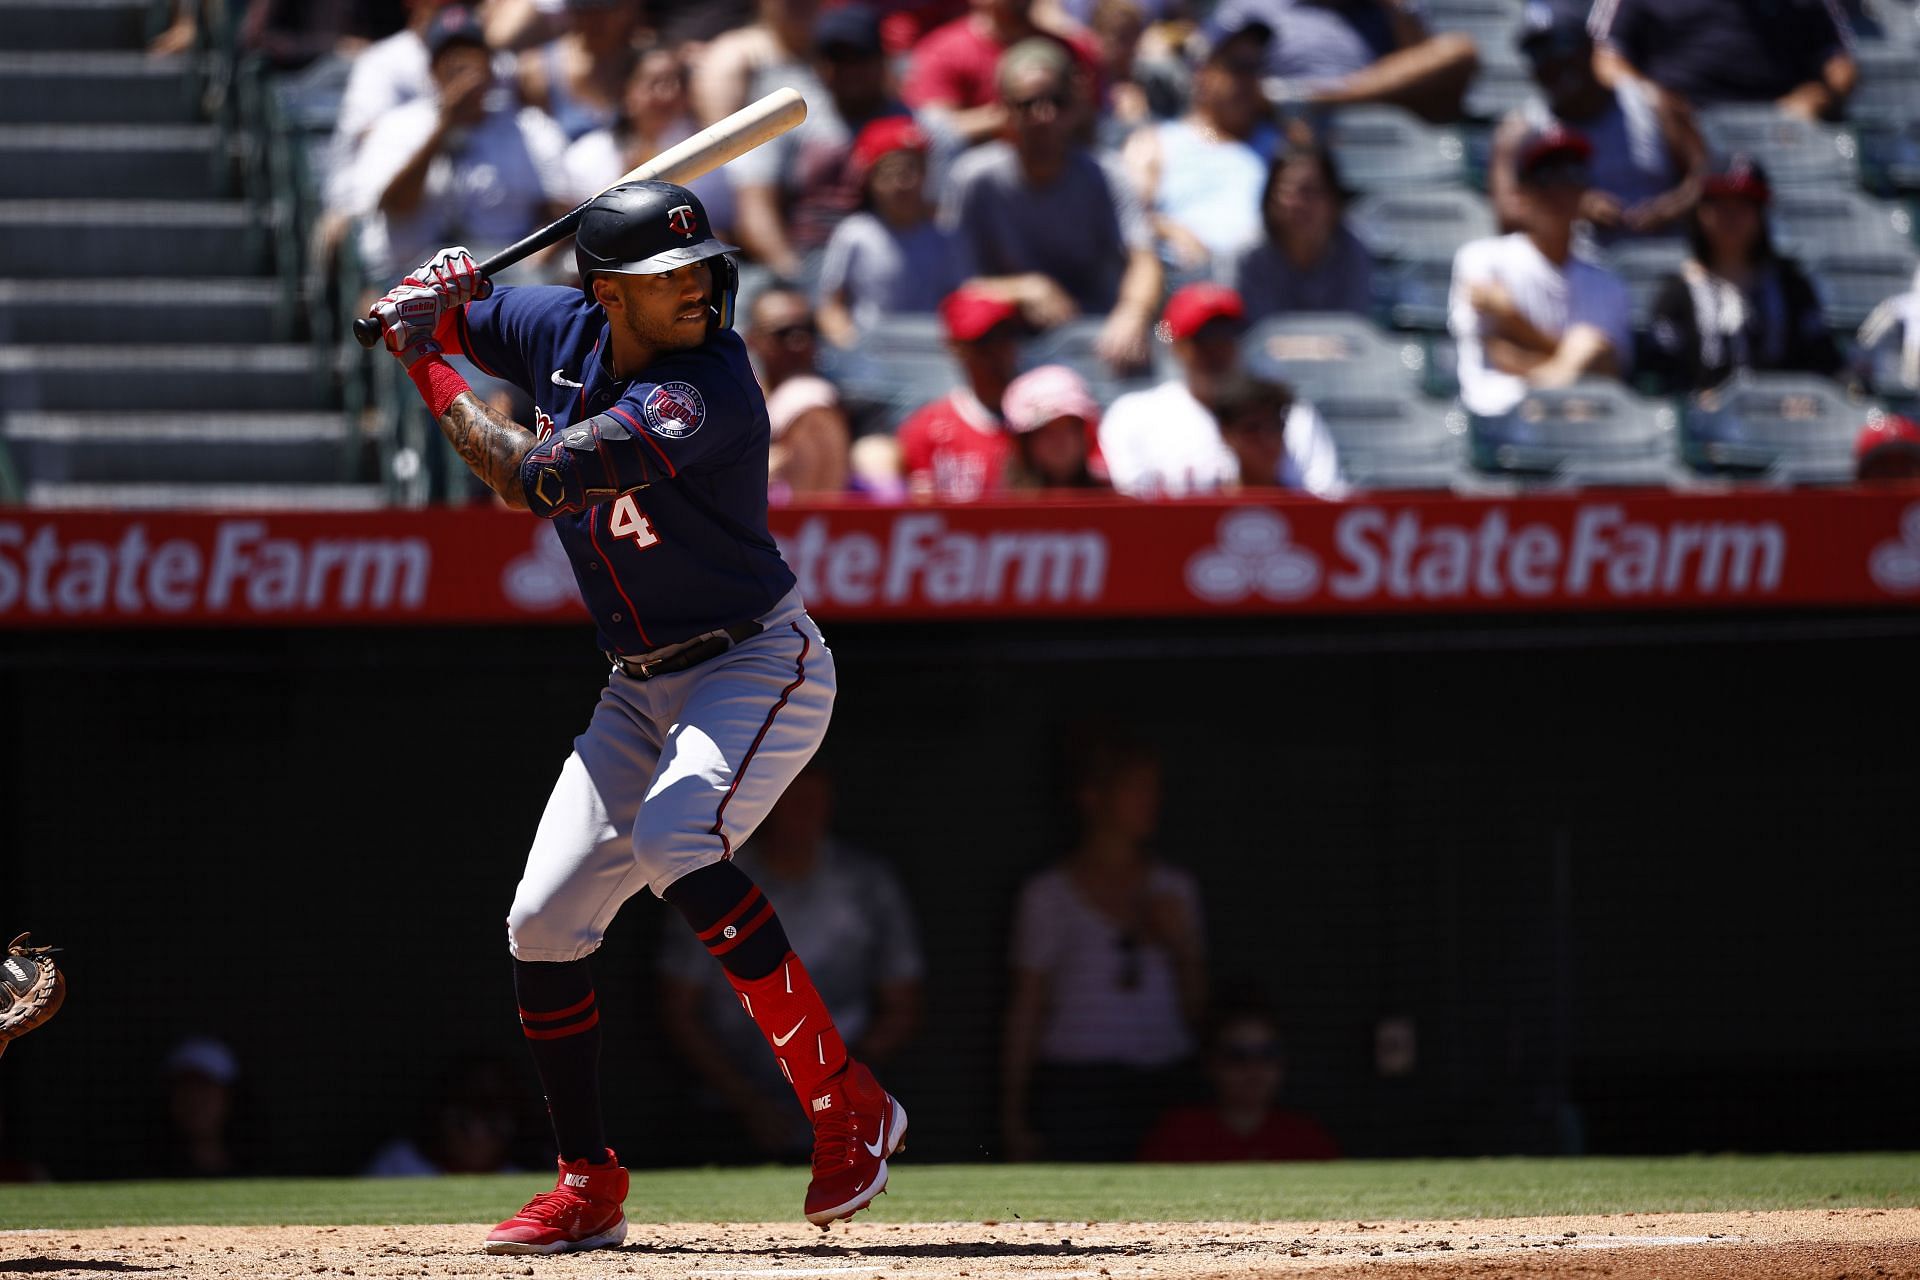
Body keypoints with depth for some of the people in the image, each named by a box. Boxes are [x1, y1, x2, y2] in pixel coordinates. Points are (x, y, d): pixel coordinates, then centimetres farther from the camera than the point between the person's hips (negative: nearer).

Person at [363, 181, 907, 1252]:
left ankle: (843, 1102, -29)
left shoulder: (707, 389, -26)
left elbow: (531, 480, -31)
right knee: (545, 919, 3)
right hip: (642, 685, 8)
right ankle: (589, 1185, 16)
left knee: (673, 840, -33)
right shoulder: (564, 331, -2)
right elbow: (428, 316, 15)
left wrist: (432, 371, -20)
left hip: (759, 665, -8)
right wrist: (422, 302, -10)